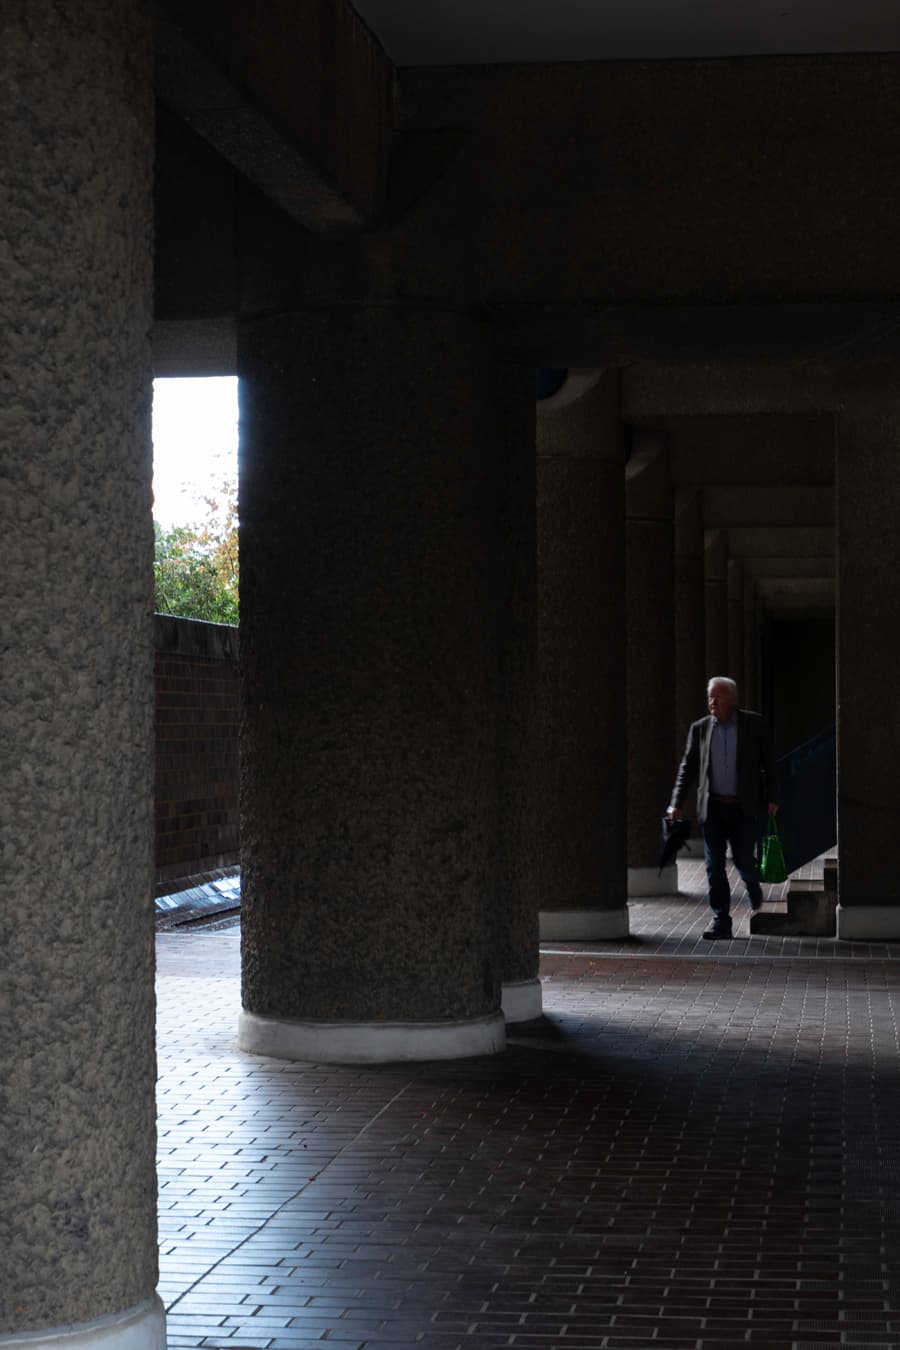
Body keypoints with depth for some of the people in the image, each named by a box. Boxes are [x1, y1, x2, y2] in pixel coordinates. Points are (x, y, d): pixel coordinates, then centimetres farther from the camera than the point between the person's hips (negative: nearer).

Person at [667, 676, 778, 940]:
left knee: (744, 860, -3)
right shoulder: (700, 728, 5)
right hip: (712, 808, 2)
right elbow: (687, 767, 9)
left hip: (744, 808, -2)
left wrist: (771, 798, -4)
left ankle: (753, 887, 33)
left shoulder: (755, 724, 0)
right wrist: (676, 803, 2)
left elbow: (768, 763, 3)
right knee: (714, 866, -2)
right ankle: (721, 921, 4)